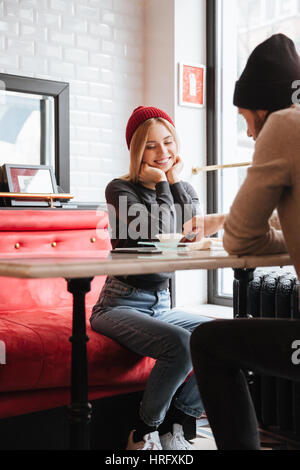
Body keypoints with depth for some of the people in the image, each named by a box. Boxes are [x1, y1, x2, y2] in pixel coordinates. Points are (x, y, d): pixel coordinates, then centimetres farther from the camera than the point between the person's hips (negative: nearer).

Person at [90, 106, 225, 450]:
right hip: (121, 304, -6)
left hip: (161, 304, 6)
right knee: (181, 344, -32)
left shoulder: (181, 189, 14)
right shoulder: (120, 190, -5)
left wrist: (176, 179, -3)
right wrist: (161, 183, -8)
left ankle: (172, 425, -2)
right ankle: (145, 434, -8)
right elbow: (158, 235, -19)